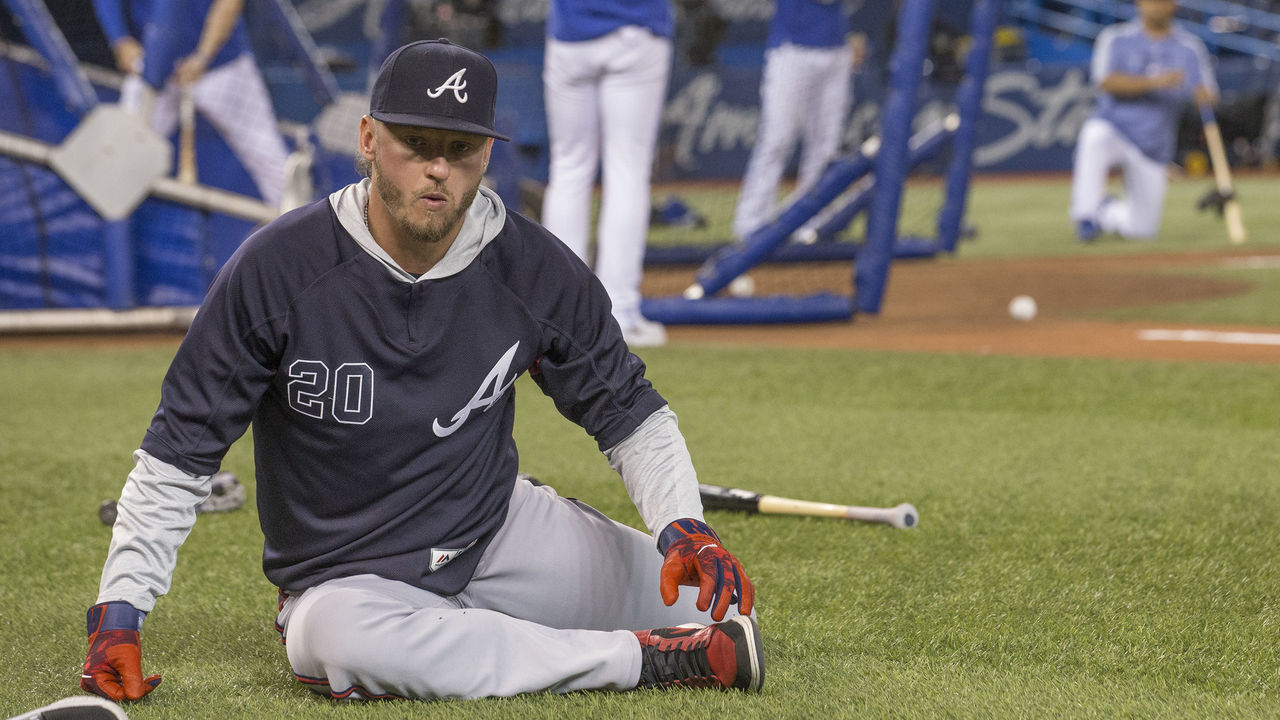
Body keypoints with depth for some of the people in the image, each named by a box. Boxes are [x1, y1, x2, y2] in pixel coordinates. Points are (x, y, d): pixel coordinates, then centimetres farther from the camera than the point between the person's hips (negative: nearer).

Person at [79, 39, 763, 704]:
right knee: (340, 643, -39)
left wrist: (684, 526, -15)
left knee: (714, 594, -10)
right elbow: (177, 452, -9)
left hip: (501, 531, 4)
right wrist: (119, 612, -16)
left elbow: (630, 412, 4)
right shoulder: (274, 270, -14)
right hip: (348, 581, -4)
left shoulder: (538, 271, -7)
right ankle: (645, 659, -24)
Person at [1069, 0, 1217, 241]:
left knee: (1143, 228, 0)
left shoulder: (1190, 47, 6)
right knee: (1096, 135, -39)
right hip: (1113, 128, -3)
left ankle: (1106, 211, 34)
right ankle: (1085, 214, -30)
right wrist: (1155, 81, -28)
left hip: (1153, 149, 3)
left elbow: (1207, 94, 1)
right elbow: (1108, 82, -15)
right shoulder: (1115, 38, 0)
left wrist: (1205, 96, -24)